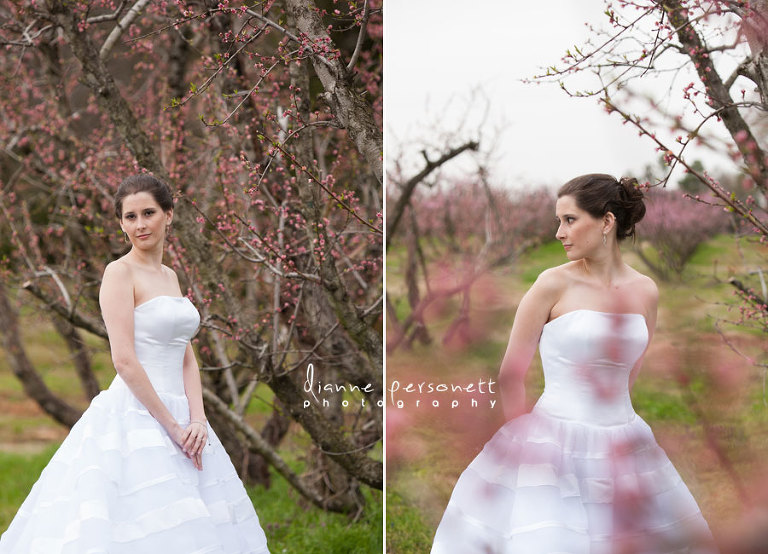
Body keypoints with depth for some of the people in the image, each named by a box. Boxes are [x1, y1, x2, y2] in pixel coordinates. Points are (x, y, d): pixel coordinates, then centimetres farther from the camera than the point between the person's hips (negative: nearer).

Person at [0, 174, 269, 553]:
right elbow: (124, 360, -16)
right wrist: (172, 426, -15)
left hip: (177, 414, 8)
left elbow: (187, 357, 11)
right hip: (135, 417, -7)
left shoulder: (169, 276, 15)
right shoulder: (119, 272, -8)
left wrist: (197, 420, -5)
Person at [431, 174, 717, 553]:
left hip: (622, 448, 4)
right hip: (554, 445, -4)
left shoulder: (645, 291, 5)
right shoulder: (554, 284, -8)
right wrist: (527, 436, 4)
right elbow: (510, 375, -3)